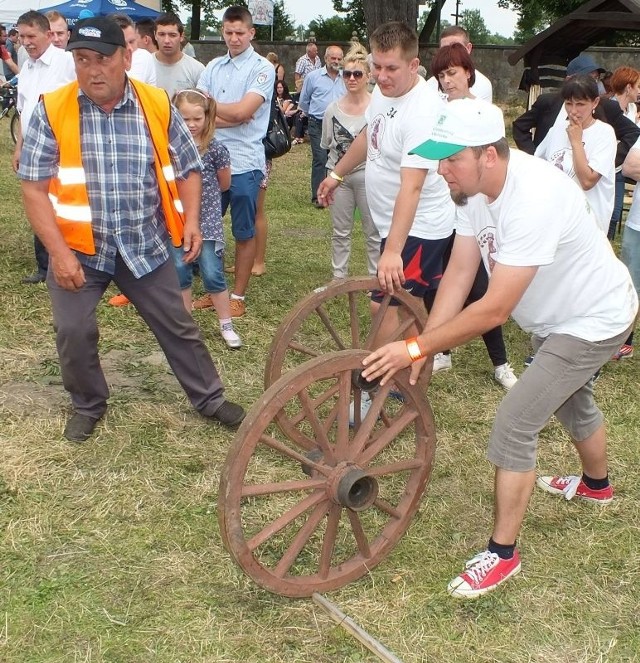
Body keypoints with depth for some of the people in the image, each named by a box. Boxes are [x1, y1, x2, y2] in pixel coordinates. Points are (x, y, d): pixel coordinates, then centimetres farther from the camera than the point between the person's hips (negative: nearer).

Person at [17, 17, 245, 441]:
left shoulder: (158, 106, -6)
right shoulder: (52, 110, -11)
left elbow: (187, 168, 5)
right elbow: (34, 187, -10)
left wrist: (191, 220, -9)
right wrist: (60, 252, -17)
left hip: (146, 245, 1)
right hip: (78, 248, -1)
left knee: (178, 326, 11)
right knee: (73, 330, -3)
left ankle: (210, 399, 30)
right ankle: (88, 406, 25)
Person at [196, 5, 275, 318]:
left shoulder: (263, 68, -5)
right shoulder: (213, 67, 10)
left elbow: (242, 111, -17)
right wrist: (231, 116, -13)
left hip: (244, 163, -5)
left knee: (244, 233, 6)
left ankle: (238, 296, 16)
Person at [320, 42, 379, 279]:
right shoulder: (333, 109, 3)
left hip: (368, 175, -4)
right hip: (339, 176, 4)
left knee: (373, 232, 4)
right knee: (340, 232, 14)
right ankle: (339, 277, 25)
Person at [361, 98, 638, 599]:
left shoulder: (533, 198, -39)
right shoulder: (476, 186, -13)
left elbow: (495, 309, -39)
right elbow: (459, 274, -12)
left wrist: (416, 347, -36)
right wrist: (422, 350, -20)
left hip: (594, 321, -9)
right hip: (558, 315, 9)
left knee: (514, 426, -13)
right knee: (571, 401, 31)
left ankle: (502, 553, 2)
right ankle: (597, 484, 60)